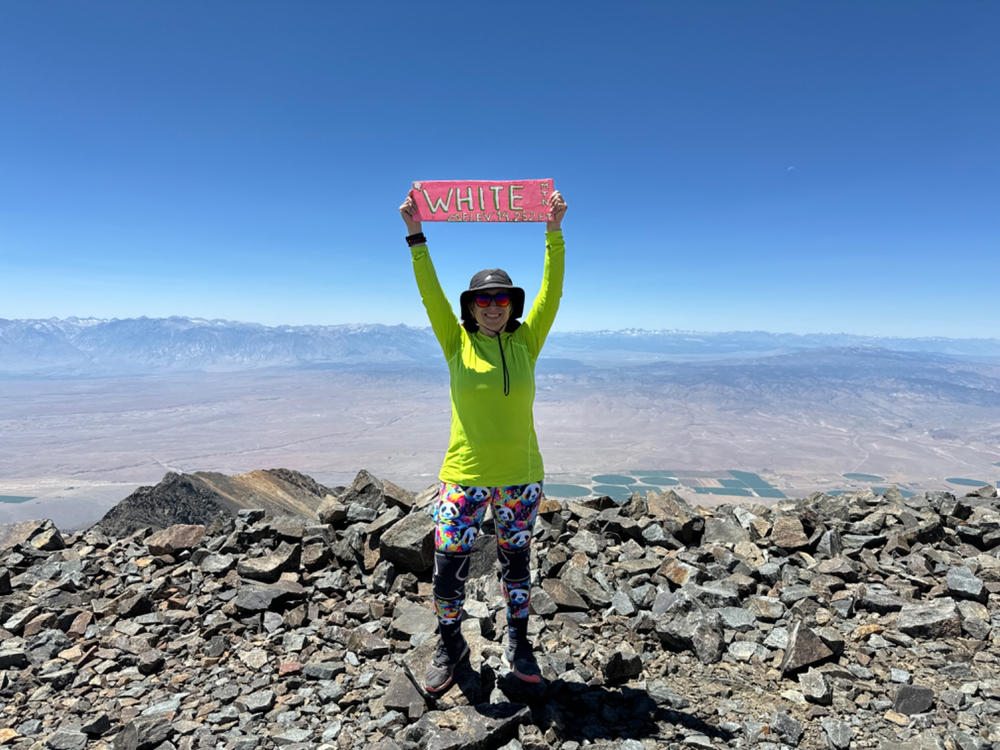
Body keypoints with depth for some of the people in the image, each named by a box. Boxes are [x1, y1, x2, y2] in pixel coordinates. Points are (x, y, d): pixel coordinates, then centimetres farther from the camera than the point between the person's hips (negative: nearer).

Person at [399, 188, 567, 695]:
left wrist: (554, 232, -13)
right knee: (448, 573, 5)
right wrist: (416, 234, -15)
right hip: (464, 477, -1)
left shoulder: (526, 342, 0)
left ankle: (518, 645, 41)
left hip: (520, 477, 1)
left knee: (516, 563, 17)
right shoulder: (457, 343, -2)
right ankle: (450, 647, 34)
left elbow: (551, 292, -6)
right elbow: (430, 294, -9)